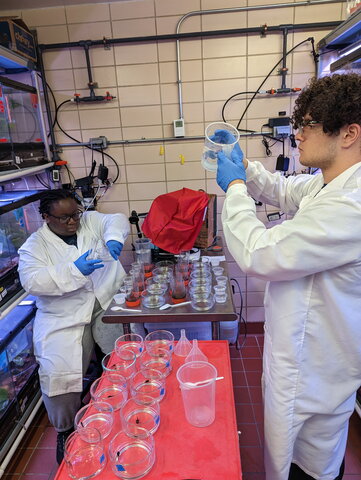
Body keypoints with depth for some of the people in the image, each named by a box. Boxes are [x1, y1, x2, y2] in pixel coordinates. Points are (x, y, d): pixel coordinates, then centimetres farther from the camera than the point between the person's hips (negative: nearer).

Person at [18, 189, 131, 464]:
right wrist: (74, 270, -27)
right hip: (65, 319, -1)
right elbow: (31, 281, -15)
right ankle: (65, 430, 17)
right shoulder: (34, 246, -1)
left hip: (107, 304, 2)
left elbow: (117, 219, -3)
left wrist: (114, 237, -26)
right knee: (58, 373, -13)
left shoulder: (90, 221, 7)